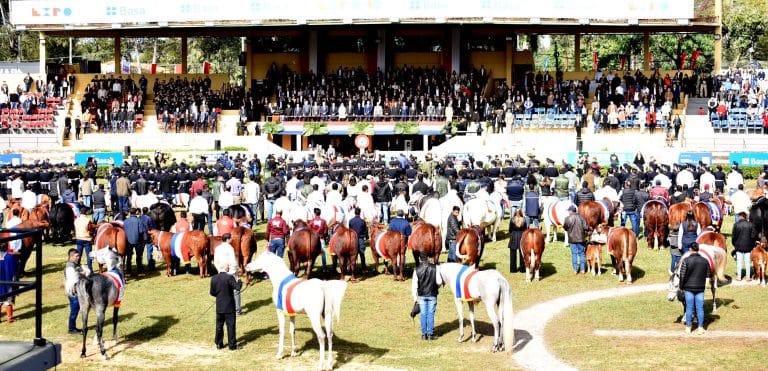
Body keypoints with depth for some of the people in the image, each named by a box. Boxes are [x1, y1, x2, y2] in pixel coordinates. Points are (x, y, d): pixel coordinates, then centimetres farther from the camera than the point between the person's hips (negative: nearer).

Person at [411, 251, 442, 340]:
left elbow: (414, 284, -3)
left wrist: (415, 297, 5)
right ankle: (430, 334, 8)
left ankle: (424, 334, 12)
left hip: (421, 295, 1)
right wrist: (437, 287, 15)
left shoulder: (417, 270, -7)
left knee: (423, 314, 9)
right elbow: (439, 282, -8)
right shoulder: (435, 268, -9)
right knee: (431, 314, 6)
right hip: (432, 295, -1)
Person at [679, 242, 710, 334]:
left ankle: (688, 328, 13)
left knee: (689, 307, 7)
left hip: (689, 287, -2)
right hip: (700, 288, 2)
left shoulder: (686, 261, -12)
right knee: (700, 308, 8)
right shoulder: (705, 261, -1)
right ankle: (700, 328, 11)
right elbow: (708, 275, 8)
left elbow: (682, 275, -10)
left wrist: (681, 286, 2)